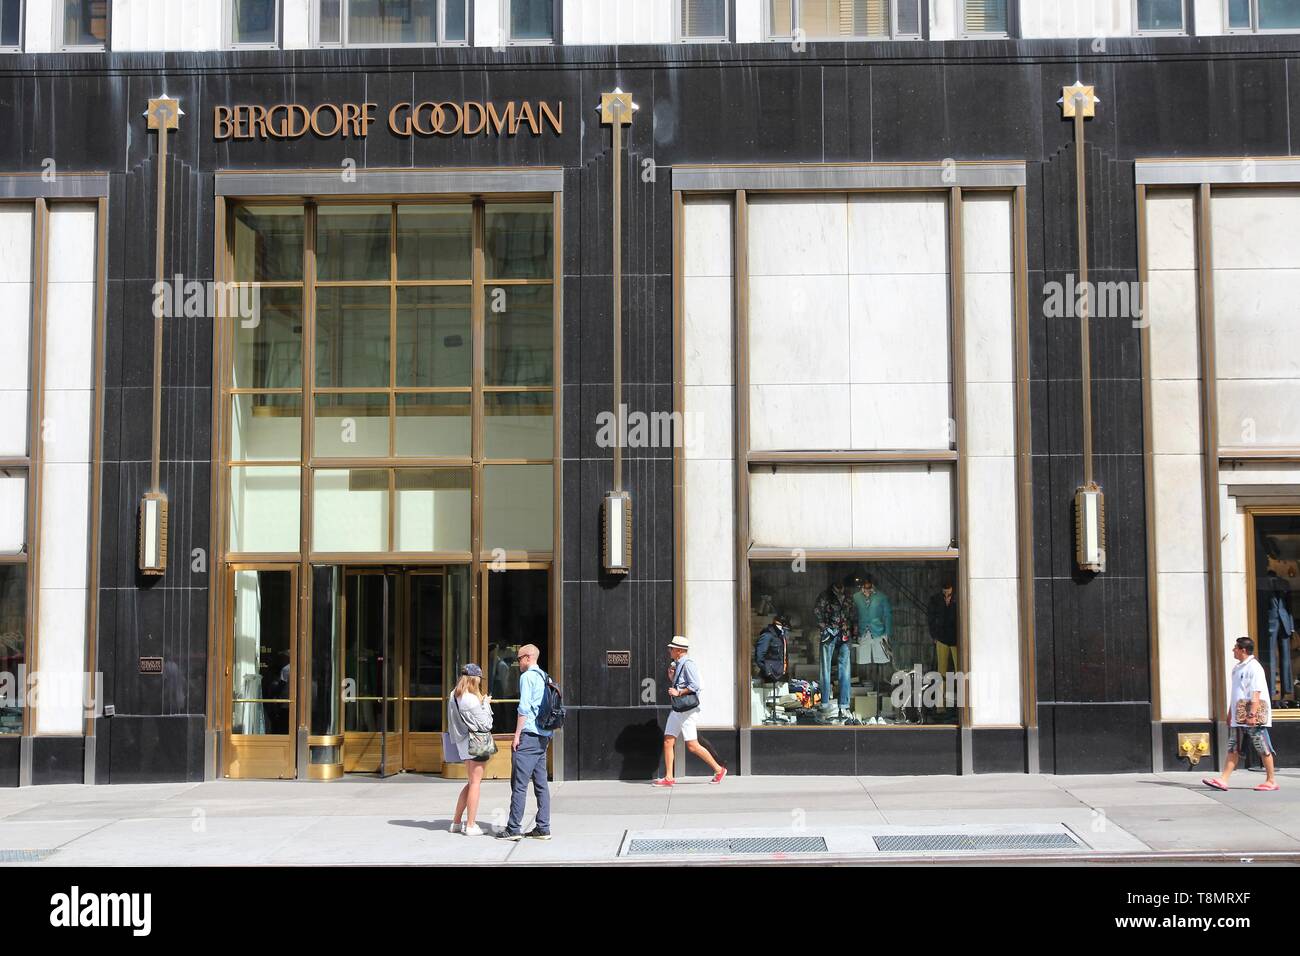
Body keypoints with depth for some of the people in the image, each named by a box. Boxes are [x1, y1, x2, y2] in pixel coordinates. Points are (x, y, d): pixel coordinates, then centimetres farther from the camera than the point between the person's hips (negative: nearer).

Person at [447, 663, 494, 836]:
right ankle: (471, 826, 3)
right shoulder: (471, 700, -19)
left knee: (471, 783, 18)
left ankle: (456, 822, 21)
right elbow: (485, 725, -15)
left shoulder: (454, 697, 7)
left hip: (464, 743, 9)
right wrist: (486, 704, -5)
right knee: (475, 783, 0)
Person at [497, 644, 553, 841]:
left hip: (528, 735, -8)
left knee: (519, 783, -7)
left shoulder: (527, 676, -7)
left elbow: (524, 708, -14)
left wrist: (517, 734, -12)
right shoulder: (545, 678, 17)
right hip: (544, 736, 8)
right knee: (541, 783, 9)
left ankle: (513, 829, -7)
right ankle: (543, 828, 8)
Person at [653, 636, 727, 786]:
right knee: (668, 742, 3)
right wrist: (671, 677, 7)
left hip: (688, 710, -10)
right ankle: (668, 778, 5)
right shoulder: (677, 665, 16)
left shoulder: (688, 664, -14)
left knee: (692, 746, -7)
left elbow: (694, 685, -25)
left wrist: (678, 693, -19)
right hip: (677, 710, 10)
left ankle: (718, 769, 5)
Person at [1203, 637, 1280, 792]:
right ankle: (1223, 780, 2)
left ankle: (1272, 781, 9)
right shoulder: (1238, 668, 17)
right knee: (1233, 749, 5)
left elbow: (1256, 694, -19)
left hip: (1254, 718, -9)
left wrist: (1252, 714, -24)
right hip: (1238, 718, 9)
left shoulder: (1254, 667, -12)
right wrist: (1230, 713, 23)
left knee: (1263, 749, 0)